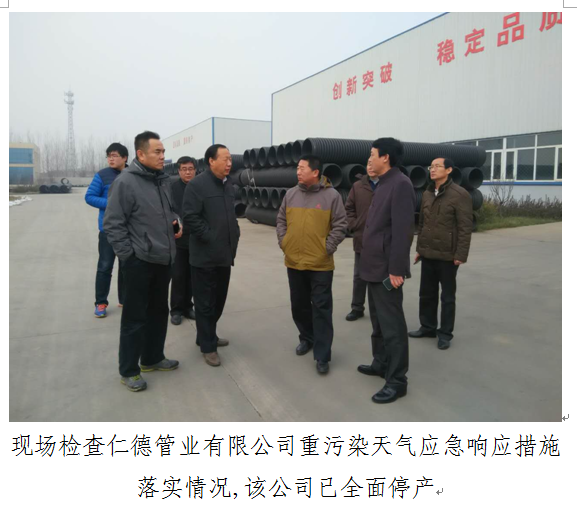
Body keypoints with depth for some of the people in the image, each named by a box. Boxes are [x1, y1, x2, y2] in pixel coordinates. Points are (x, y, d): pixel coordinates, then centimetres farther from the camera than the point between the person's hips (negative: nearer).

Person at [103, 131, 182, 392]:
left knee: (159, 311, 17)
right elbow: (112, 224, -15)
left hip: (163, 259, 8)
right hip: (139, 261, -8)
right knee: (135, 317, 2)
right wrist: (128, 255, -16)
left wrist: (177, 222, 2)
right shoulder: (125, 182, -14)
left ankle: (153, 358, 34)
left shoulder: (162, 180, 9)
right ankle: (129, 370, 17)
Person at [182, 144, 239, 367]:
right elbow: (190, 218, -18)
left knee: (219, 299, 17)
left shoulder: (228, 185, 14)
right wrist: (210, 237, -17)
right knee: (205, 302, 3)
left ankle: (207, 336, 34)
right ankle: (208, 346, 14)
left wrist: (234, 234, 11)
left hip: (225, 254, 8)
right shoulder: (197, 185, -12)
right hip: (205, 255, -8)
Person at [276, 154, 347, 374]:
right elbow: (281, 220, 14)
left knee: (321, 308, 0)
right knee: (299, 305, 16)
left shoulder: (331, 195, -7)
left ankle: (322, 355, 7)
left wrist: (328, 248, -11)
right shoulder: (291, 194, 6)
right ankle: (307, 338, 38)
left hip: (320, 264, -4)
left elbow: (340, 225, -5)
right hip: (294, 262, 5)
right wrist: (283, 242, 4)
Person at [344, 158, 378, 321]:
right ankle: (357, 308, 24)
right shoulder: (358, 186, 3)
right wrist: (353, 225, -2)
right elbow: (349, 208, 8)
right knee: (359, 276, 12)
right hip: (362, 239, 3)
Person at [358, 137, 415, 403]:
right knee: (378, 320, 19)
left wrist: (396, 269, -22)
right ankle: (381, 363, 34)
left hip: (387, 269, -10)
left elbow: (403, 230, -21)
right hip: (375, 266, 10)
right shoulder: (383, 184, 15)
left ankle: (397, 380, 8)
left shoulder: (400, 184, -15)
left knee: (392, 324, -2)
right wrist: (374, 263, 17)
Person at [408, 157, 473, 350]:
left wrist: (460, 254, -17)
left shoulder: (460, 194, -10)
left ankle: (445, 333, 18)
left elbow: (465, 228, -13)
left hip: (447, 255, -6)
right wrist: (419, 248, 13)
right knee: (426, 293, 14)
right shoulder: (427, 194, 10)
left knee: (447, 296, 7)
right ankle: (427, 327, 29)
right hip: (428, 254, 6)